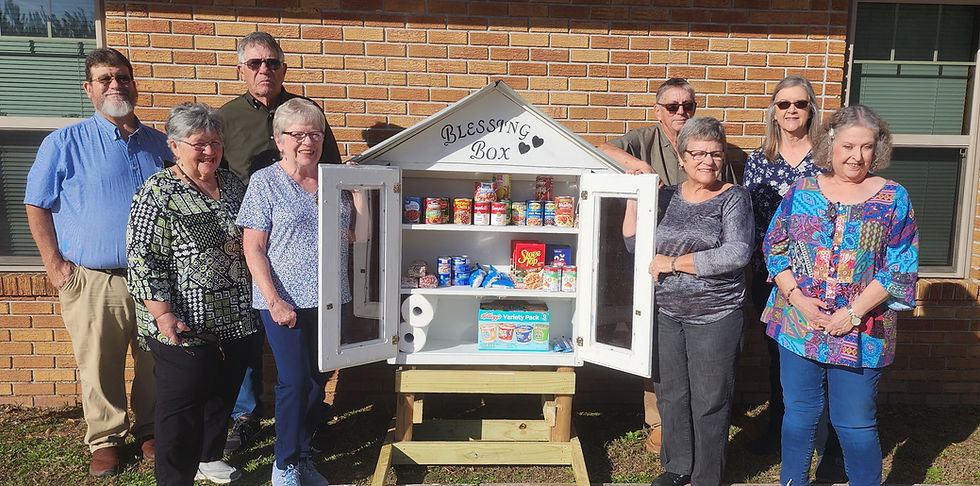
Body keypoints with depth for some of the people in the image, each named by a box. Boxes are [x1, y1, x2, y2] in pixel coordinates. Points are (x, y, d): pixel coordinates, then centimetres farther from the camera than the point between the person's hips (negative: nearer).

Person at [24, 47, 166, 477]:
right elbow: (37, 206, 3)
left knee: (155, 364, 12)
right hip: (93, 281, -2)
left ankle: (150, 431, 30)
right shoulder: (65, 143, 0)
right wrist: (54, 264, -4)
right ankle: (105, 439, 25)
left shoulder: (159, 144, 8)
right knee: (99, 369, 7)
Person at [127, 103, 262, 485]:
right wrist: (163, 315, -20)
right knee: (182, 404, 2)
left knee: (224, 395, 18)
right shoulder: (158, 194, -11)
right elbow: (144, 259, -14)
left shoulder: (232, 183, 9)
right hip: (186, 325, -7)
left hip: (233, 319, 7)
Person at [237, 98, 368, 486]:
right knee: (295, 381, -3)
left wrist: (357, 188, -1)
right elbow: (253, 249, -7)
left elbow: (358, 233, 9)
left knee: (318, 380, 11)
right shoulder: (265, 182, -4)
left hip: (331, 300, 5)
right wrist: (274, 300, -15)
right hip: (286, 301, -4)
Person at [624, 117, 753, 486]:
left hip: (715, 316, -4)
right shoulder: (667, 197, 7)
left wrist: (673, 263, -15)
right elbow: (635, 244, 6)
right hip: (666, 313, 4)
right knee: (670, 394, 15)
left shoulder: (733, 198, -5)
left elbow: (737, 254, -18)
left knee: (709, 400, 7)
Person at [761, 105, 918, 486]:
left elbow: (900, 269, -5)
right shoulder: (802, 191, 3)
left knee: (855, 423, 6)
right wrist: (796, 297, -10)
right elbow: (774, 247, 3)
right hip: (798, 323, 2)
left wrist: (854, 313, -14)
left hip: (859, 334, -2)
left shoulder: (893, 198, -2)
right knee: (799, 413, 14)